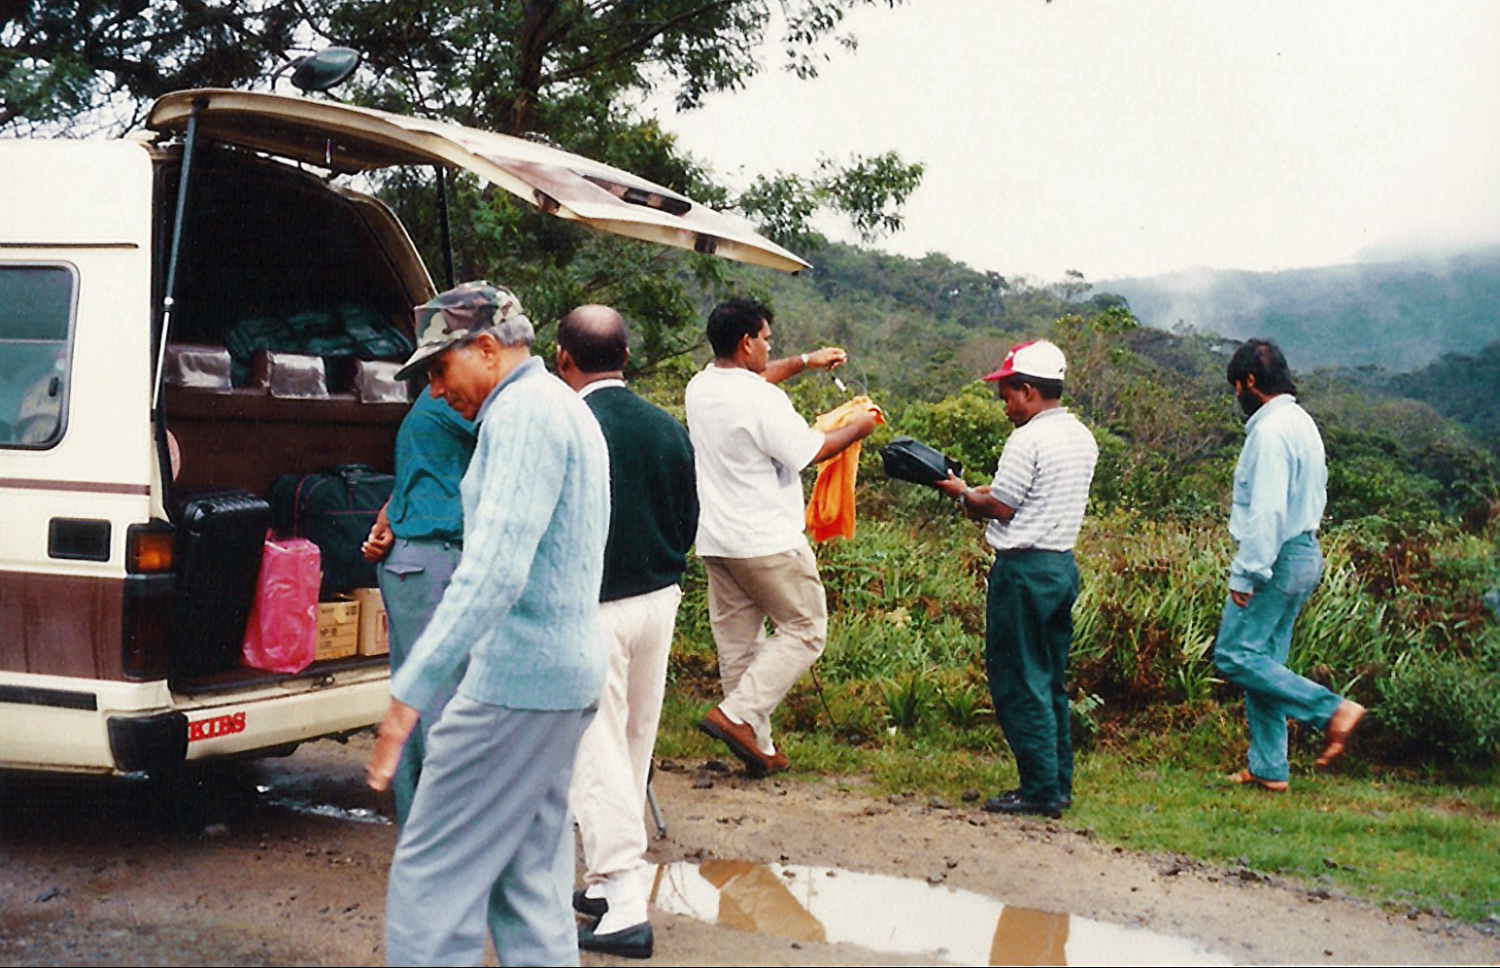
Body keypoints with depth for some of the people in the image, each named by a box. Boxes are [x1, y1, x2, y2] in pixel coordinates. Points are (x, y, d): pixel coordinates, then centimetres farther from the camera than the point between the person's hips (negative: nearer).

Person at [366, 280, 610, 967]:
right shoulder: (565, 410, 19)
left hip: (517, 678, -10)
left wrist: (410, 691, -29)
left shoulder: (523, 412, -14)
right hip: (566, 675, 10)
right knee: (531, 883, 13)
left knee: (429, 877, -5)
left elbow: (495, 570, -26)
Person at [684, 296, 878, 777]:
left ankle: (758, 748, 17)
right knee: (804, 630, 5)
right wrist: (855, 428, 6)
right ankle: (736, 714, -6)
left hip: (715, 540, 8)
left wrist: (805, 362, 32)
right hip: (768, 541, -8)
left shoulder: (700, 388, 7)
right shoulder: (763, 400, -19)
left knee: (737, 642, 12)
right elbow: (810, 451, -11)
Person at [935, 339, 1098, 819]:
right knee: (1051, 680, 15)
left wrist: (964, 494, 6)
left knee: (1019, 683, -1)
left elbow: (1001, 506, -12)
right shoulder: (1082, 438, 11)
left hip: (1024, 569, -9)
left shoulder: (1028, 439, -15)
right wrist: (981, 500, 16)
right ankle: (1059, 784, 19)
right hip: (1063, 564, 9)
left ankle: (1040, 790, 0)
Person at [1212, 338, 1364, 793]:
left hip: (1277, 559, -10)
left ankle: (1331, 709, -10)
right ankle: (1268, 769, 14)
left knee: (1236, 656, -7)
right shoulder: (1302, 423, 14)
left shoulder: (1270, 430, -17)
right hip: (1304, 552, 10)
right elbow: (1316, 492, 20)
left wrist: (1245, 575, -21)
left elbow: (1267, 510, -23)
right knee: (1264, 661, 12)